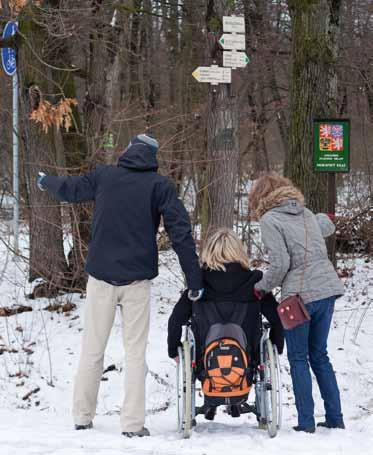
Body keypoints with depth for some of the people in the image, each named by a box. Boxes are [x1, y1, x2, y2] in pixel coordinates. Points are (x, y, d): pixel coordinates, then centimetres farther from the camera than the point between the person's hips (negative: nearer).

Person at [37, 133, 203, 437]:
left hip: (101, 276, 2)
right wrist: (195, 280, -3)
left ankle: (82, 417, 16)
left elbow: (70, 189, 24)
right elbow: (181, 232, -6)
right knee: (135, 352, 1)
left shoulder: (103, 177, 5)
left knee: (92, 349, 11)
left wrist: (46, 182, 47)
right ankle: (133, 423, -3)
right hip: (137, 279, -2)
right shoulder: (159, 185, -2)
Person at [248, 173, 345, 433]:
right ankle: (335, 418, 15)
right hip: (328, 289, 6)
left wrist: (262, 287, 1)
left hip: (300, 295, -6)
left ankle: (306, 422, 2)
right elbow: (328, 226, 36)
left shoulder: (270, 220, -7)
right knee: (320, 355, 16)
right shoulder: (307, 214, 13)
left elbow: (280, 264, -13)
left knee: (298, 358, 4)